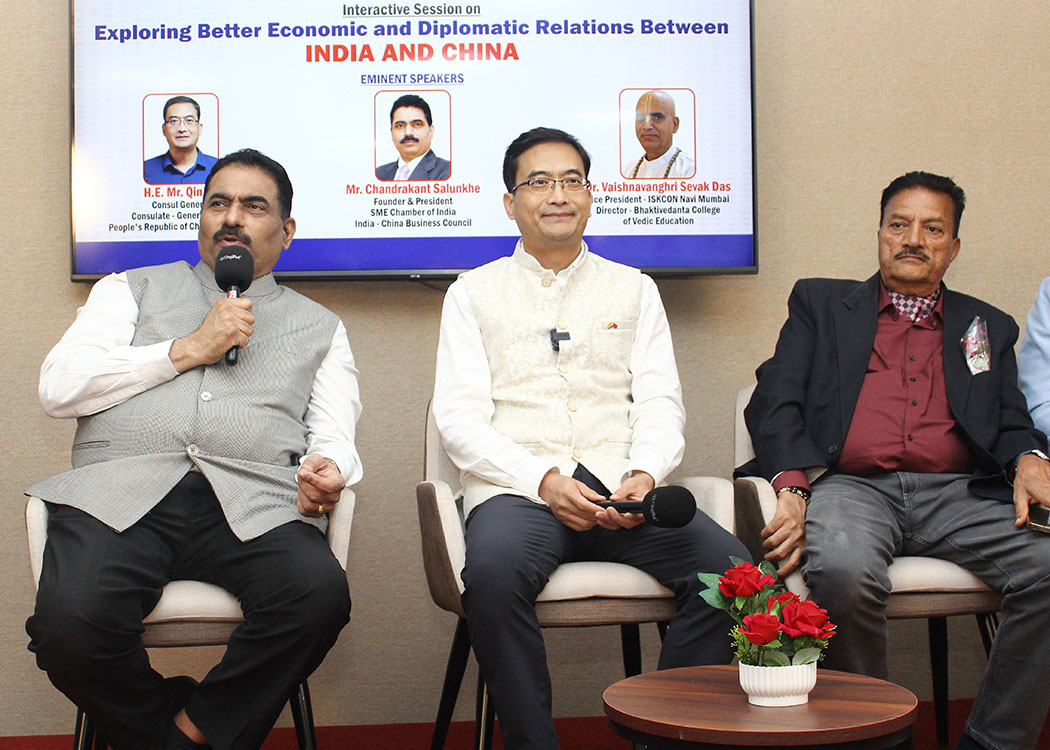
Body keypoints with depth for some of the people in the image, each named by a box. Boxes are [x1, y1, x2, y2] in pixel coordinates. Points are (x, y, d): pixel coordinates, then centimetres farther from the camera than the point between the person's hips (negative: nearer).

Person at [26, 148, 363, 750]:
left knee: (320, 593, -33)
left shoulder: (319, 326, 27)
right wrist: (188, 350, 3)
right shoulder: (131, 290, 25)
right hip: (121, 491, 0)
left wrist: (327, 471, -11)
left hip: (251, 500, 1)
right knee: (69, 623, -32)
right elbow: (59, 387, 9)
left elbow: (334, 437, 15)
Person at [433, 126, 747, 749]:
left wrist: (644, 475, -10)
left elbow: (661, 405, 12)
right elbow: (460, 417, 4)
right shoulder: (474, 294, 15)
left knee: (727, 564, -27)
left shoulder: (634, 289, 21)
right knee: (493, 570, -37)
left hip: (620, 486, 2)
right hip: (517, 488, -2)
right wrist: (543, 480, -13)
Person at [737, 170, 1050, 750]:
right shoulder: (820, 303, 22)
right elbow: (774, 403, 9)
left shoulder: (988, 327, 27)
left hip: (957, 494, 2)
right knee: (843, 571, -37)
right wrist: (792, 488, -10)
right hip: (851, 486, -2)